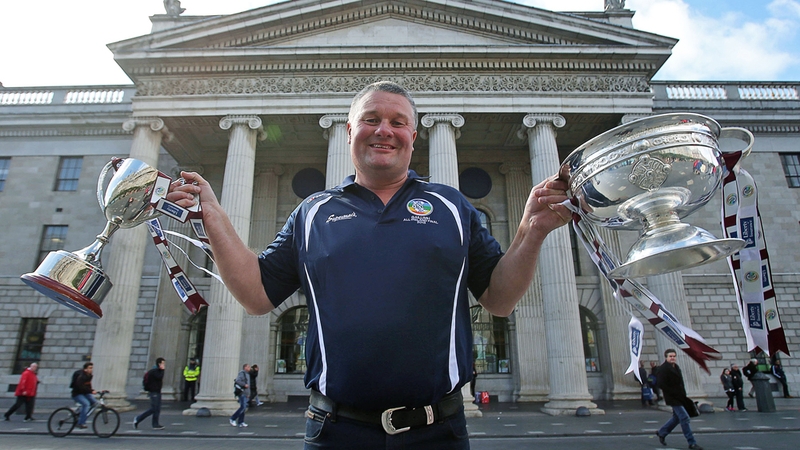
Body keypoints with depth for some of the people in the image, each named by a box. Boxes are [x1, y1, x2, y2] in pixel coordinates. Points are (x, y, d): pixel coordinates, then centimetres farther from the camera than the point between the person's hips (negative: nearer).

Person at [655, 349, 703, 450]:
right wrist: (675, 394, -20)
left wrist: (683, 395, 11)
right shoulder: (663, 369, -14)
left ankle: (661, 432, 31)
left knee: (677, 417, 16)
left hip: (680, 397, 9)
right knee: (685, 418, -9)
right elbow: (661, 385, -19)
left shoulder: (676, 367, 14)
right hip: (673, 399, -9)